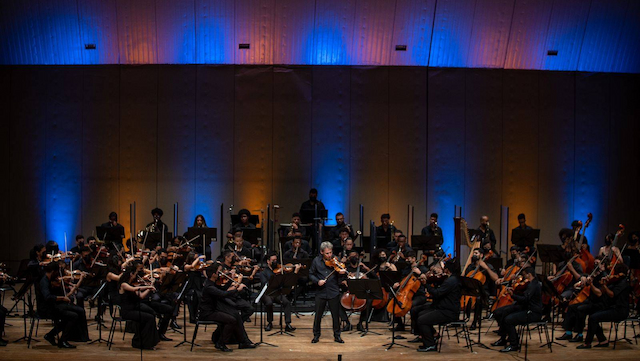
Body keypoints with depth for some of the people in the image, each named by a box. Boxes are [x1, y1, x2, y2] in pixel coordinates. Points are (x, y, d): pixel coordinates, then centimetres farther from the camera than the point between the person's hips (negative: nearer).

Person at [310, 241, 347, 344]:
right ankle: (316, 335, 22)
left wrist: (342, 272, -25)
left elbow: (340, 272, -2)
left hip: (334, 292, 0)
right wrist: (317, 281, -11)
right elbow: (311, 274, 6)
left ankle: (337, 336, 20)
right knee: (318, 315, 6)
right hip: (321, 292, 0)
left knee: (336, 315, 6)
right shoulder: (316, 261, 1)